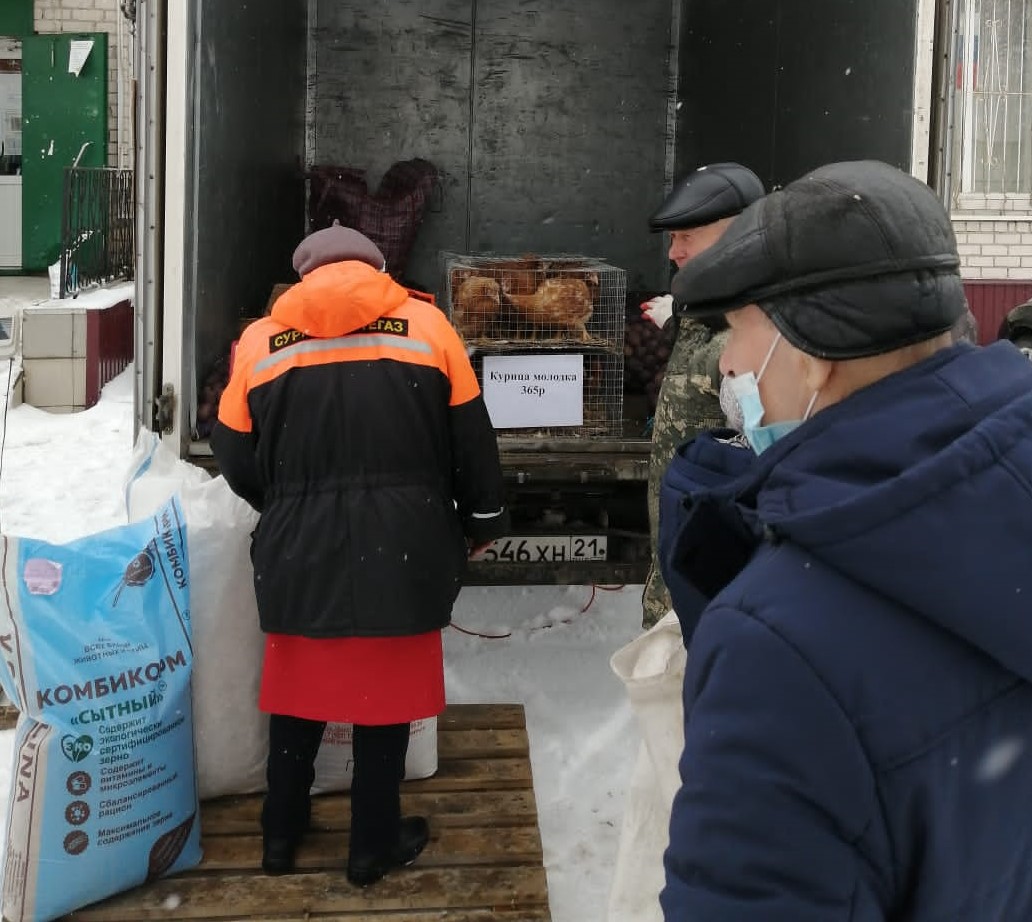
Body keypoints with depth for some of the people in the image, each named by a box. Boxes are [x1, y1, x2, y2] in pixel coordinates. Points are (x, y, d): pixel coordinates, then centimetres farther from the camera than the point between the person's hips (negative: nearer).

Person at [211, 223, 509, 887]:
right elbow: (471, 438, 2)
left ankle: (281, 835, 29)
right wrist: (483, 519, 15)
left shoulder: (260, 340, 3)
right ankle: (375, 845, 20)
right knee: (388, 689, 10)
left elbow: (237, 458, 6)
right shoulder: (426, 323, 0)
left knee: (298, 685, 17)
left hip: (298, 547, 2)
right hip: (402, 546, -1)